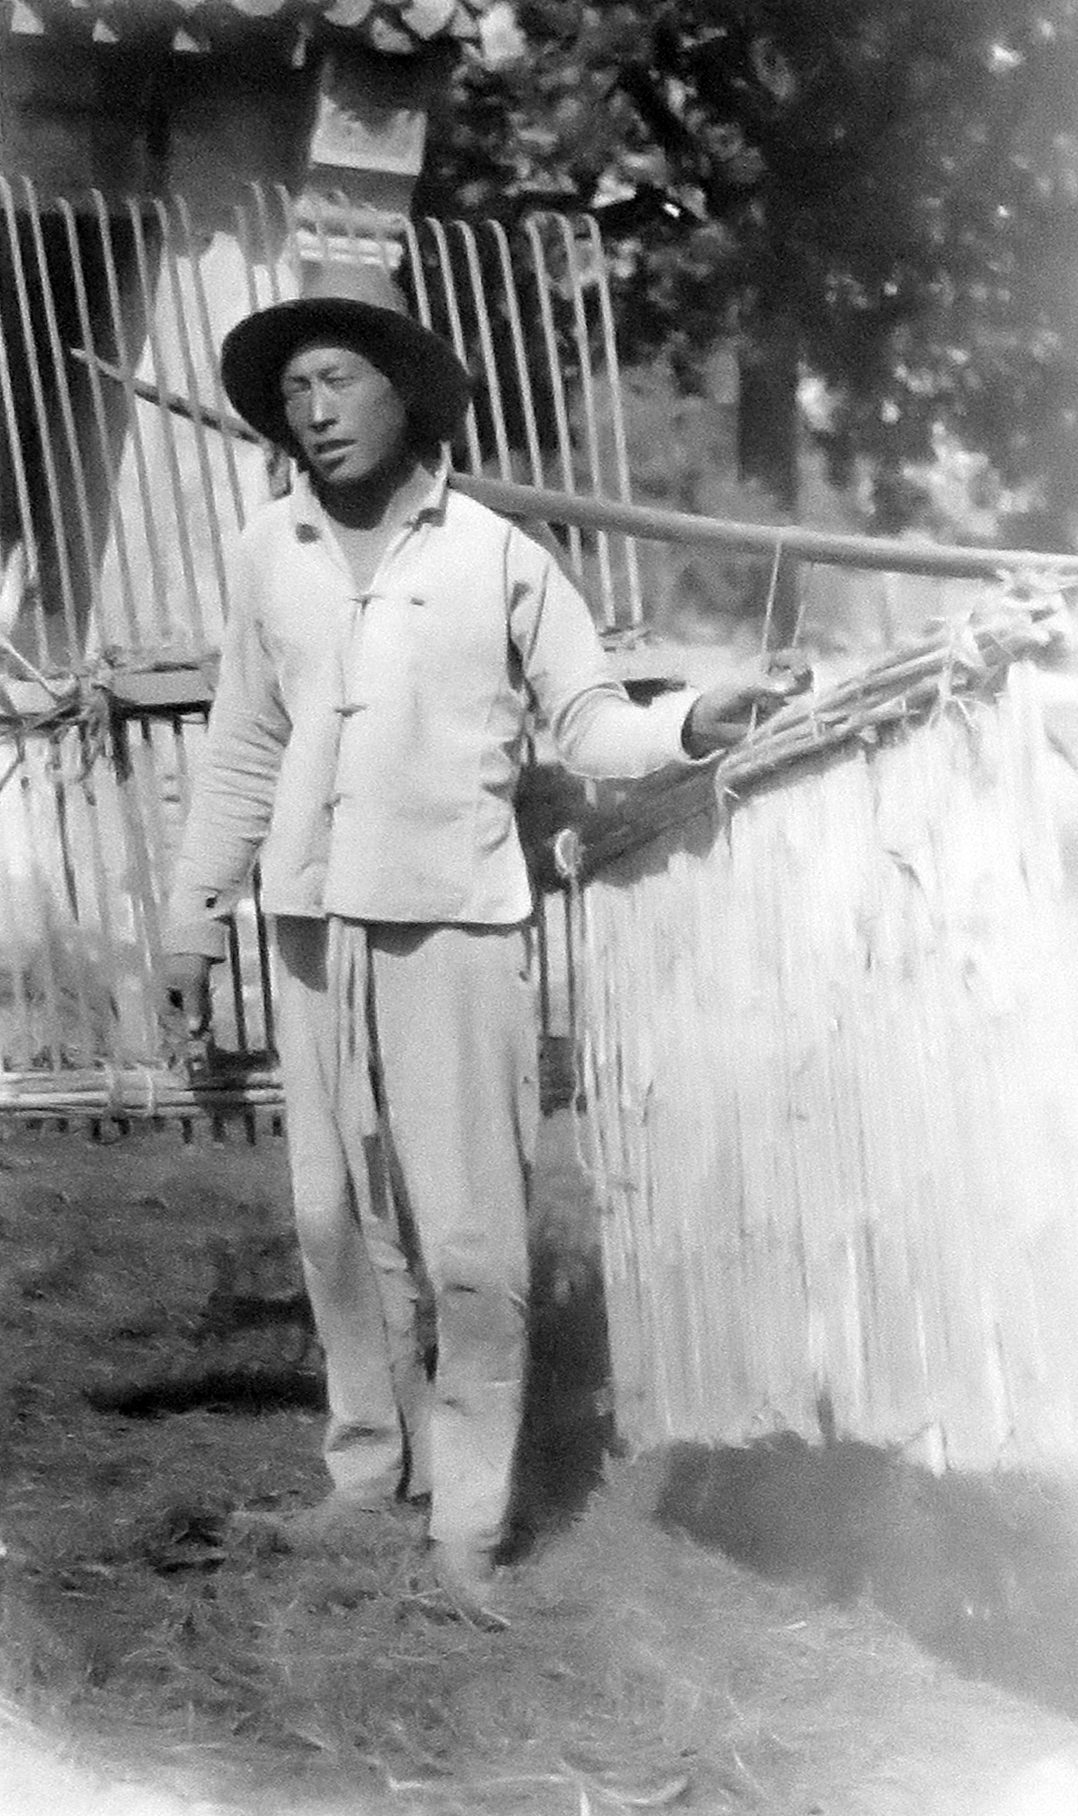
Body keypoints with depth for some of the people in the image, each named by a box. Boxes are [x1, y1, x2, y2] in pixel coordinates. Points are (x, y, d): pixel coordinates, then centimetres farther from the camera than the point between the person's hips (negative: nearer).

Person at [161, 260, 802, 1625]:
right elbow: (243, 749, 14)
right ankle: (367, 1465, 26)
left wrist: (691, 723, -20)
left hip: (455, 926, -4)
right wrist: (194, 913, 15)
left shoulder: (497, 556, -4)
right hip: (314, 930, 4)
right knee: (334, 1220, 10)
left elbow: (586, 720, 0)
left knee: (469, 1240, -5)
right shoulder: (269, 553, 6)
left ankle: (468, 1518, 3)